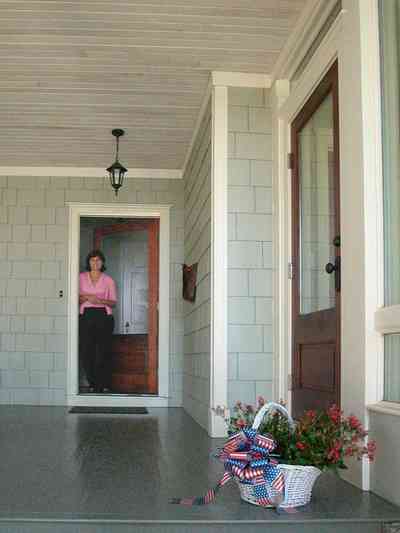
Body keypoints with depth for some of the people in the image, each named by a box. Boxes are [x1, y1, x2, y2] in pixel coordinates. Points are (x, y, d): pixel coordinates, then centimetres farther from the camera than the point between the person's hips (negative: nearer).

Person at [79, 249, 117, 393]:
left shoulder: (108, 280, 8)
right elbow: (76, 299, 11)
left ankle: (105, 386, 3)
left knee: (103, 352, -6)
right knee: (86, 351, -4)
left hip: (104, 317, -1)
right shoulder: (81, 278, 11)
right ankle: (92, 384, 9)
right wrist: (86, 298, -10)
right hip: (86, 316, 1)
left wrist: (100, 300, -12)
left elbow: (113, 302, 6)